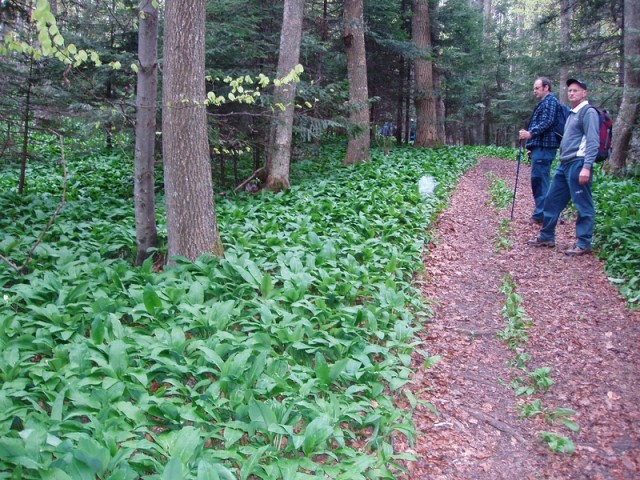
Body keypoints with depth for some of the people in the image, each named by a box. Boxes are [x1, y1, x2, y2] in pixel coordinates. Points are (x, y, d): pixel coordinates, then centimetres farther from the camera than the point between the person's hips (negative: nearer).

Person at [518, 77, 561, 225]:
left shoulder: (550, 101, -6)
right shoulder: (543, 103, 26)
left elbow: (547, 122, -20)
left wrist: (531, 133, -30)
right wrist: (532, 146, 26)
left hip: (544, 147, -11)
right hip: (540, 147, 11)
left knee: (540, 180, -11)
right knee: (538, 180, 12)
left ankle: (541, 215, -10)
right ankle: (541, 213, 17)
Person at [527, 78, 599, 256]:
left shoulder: (588, 112, -7)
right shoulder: (572, 113, 21)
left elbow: (593, 141, -15)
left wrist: (587, 166, -23)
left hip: (578, 164, -10)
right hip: (564, 164, 10)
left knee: (583, 205, -3)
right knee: (552, 200, 13)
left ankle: (583, 244, 3)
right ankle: (546, 237, 22)